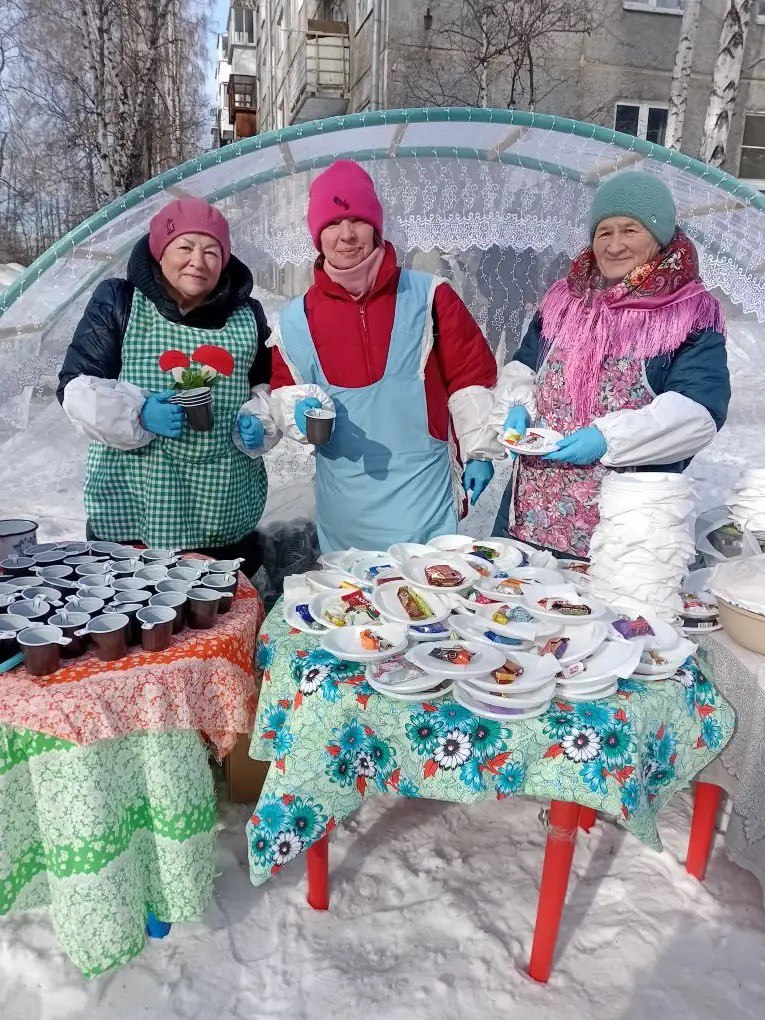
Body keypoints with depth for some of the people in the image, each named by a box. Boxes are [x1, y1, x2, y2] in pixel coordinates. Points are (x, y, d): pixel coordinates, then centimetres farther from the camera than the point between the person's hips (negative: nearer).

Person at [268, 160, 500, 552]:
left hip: (424, 495, -2)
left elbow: (470, 373, 3)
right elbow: (283, 389, 15)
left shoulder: (429, 296, -1)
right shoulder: (295, 319, 5)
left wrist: (478, 453, 1)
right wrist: (300, 410, -8)